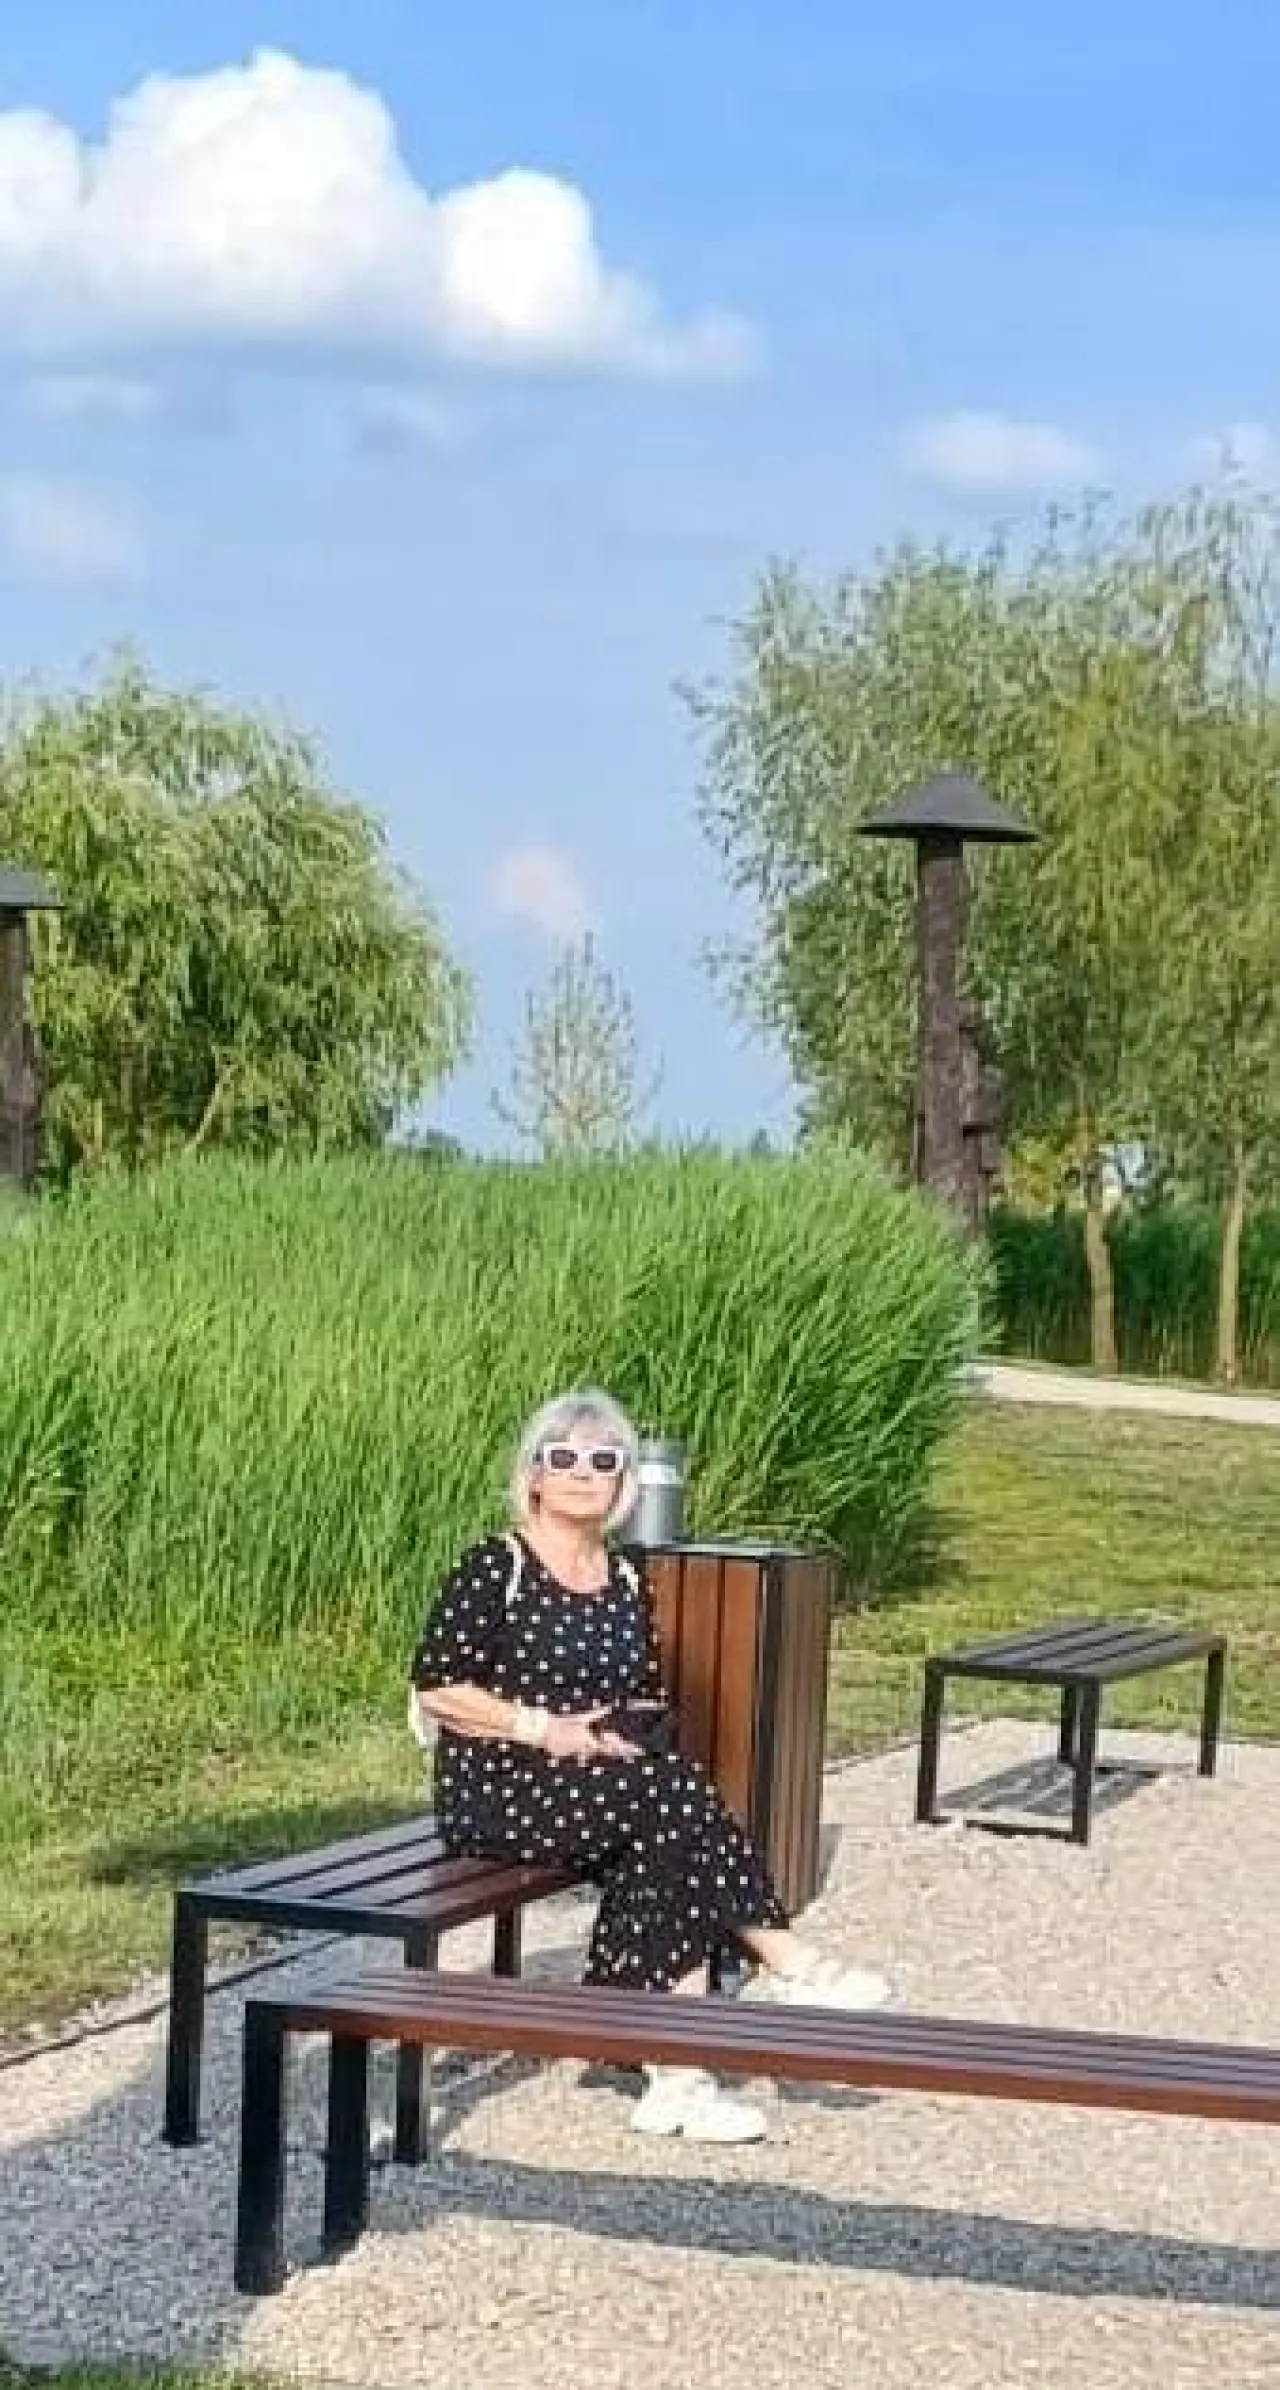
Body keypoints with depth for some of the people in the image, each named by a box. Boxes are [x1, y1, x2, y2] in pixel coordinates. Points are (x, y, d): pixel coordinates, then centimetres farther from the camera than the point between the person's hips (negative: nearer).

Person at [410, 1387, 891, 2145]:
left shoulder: (626, 1583, 13)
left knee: (665, 1845, -28)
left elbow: (651, 1694, 23)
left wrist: (632, 1732, 0)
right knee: (681, 1795, -27)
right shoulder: (494, 1569, -6)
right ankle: (785, 1964, -16)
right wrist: (541, 1727, -16)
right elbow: (435, 1688, -10)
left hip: (604, 1789, 6)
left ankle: (673, 2070, -27)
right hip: (493, 1792, -5)